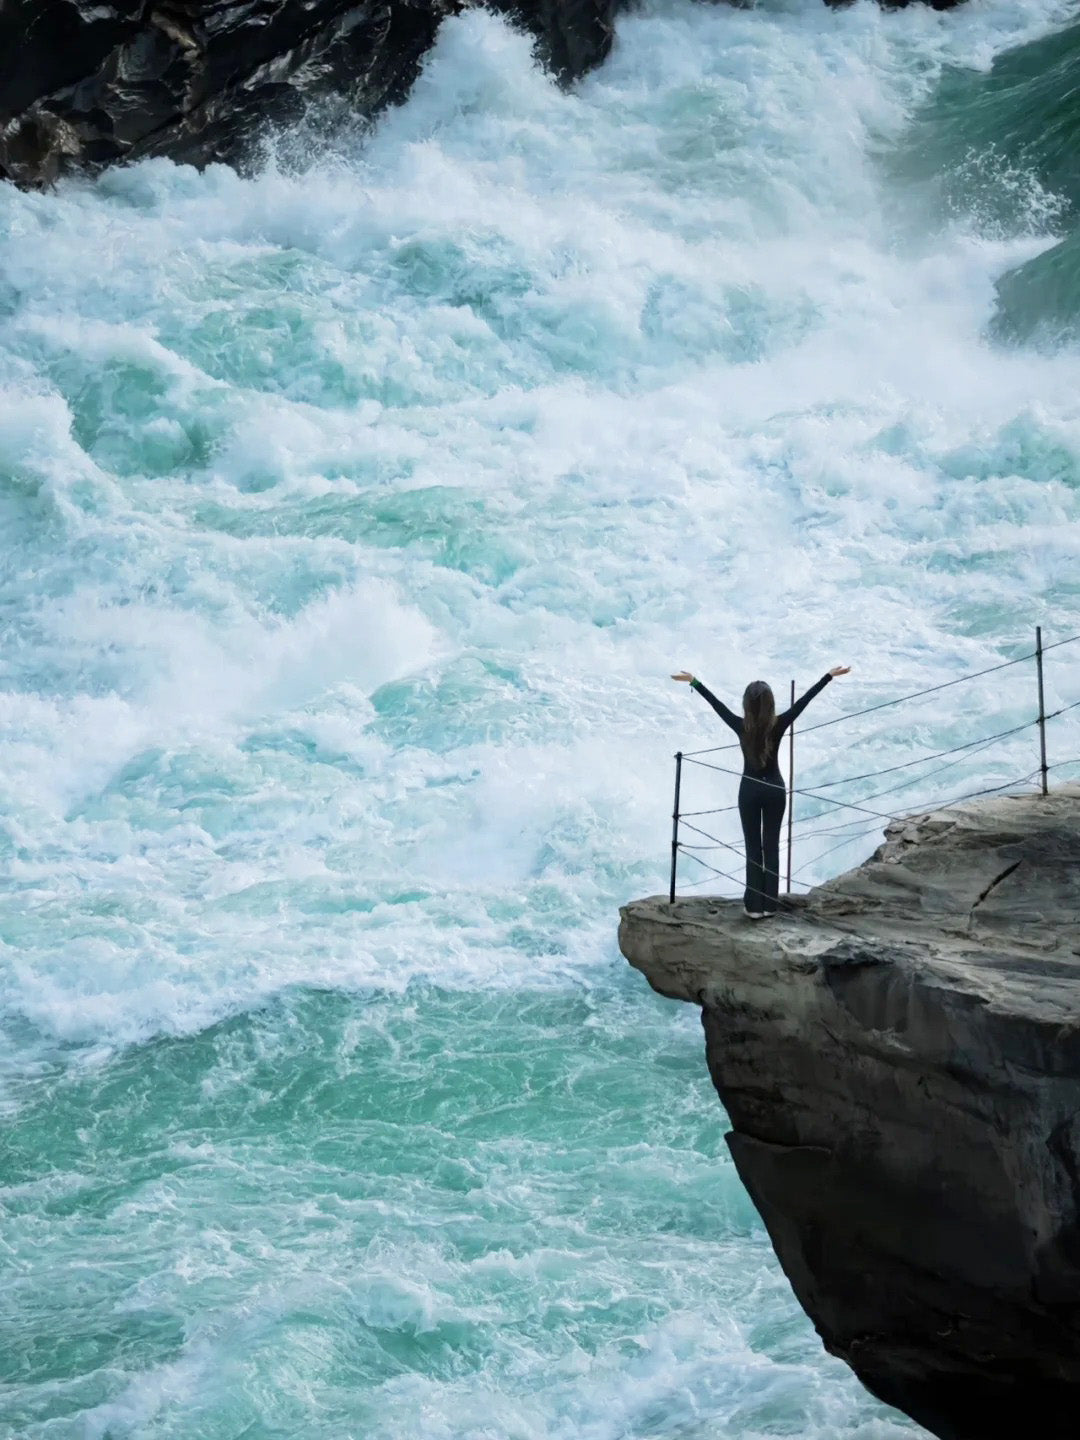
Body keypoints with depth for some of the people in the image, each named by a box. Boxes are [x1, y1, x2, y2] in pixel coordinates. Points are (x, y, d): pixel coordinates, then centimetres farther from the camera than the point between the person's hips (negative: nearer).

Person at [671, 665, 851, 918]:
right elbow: (804, 700, -9)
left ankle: (754, 905, 3)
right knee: (772, 846, 7)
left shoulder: (741, 726, -15)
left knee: (753, 847, 4)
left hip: (750, 790, -1)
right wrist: (830, 675, -4)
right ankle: (770, 904, 9)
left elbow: (716, 703, -5)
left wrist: (693, 682, 6)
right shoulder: (778, 725, -13)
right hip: (775, 789, 1)